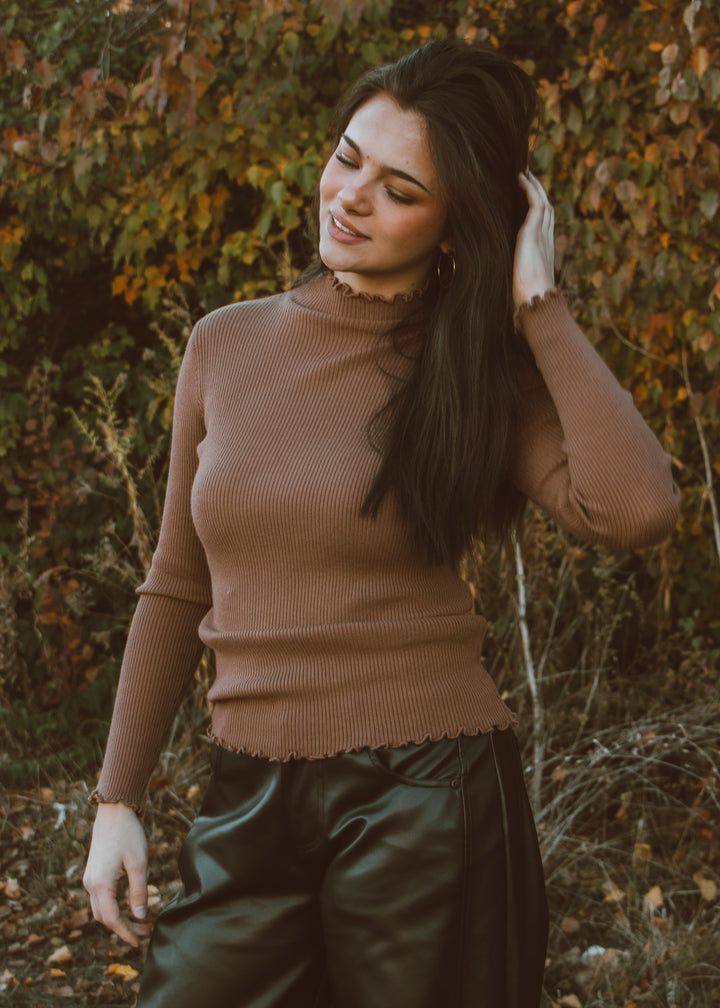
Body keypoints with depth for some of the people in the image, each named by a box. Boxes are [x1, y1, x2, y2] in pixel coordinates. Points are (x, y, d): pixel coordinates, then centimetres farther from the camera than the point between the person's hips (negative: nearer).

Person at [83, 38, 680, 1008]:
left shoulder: (477, 373, -3)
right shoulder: (227, 344, 6)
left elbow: (636, 509, -22)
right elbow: (178, 589, 11)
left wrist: (536, 303, -14)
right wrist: (118, 800, 9)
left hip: (426, 801, -3)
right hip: (250, 809, 3)